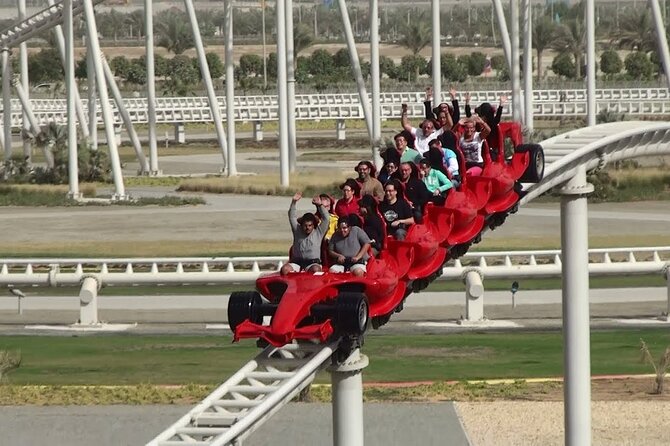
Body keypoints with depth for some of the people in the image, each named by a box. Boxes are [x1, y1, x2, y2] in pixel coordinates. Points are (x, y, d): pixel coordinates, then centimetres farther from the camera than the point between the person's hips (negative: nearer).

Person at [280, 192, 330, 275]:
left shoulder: (318, 232, 11)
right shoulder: (297, 231, 16)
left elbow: (325, 219, 2)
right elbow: (291, 217, 12)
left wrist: (320, 205, -9)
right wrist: (293, 202, 1)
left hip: (313, 263, -2)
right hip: (297, 263, 2)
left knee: (315, 269, -37)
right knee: (284, 269, -28)